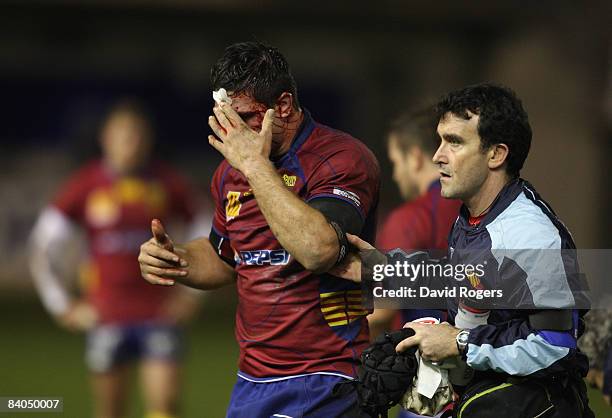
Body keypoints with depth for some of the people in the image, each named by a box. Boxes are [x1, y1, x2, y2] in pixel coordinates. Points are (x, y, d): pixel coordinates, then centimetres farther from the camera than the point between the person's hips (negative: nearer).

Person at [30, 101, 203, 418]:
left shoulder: (167, 183, 1)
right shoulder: (85, 186, -2)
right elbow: (43, 251, 4)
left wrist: (192, 294, 9)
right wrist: (62, 306, 1)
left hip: (159, 314, 0)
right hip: (106, 317, 0)